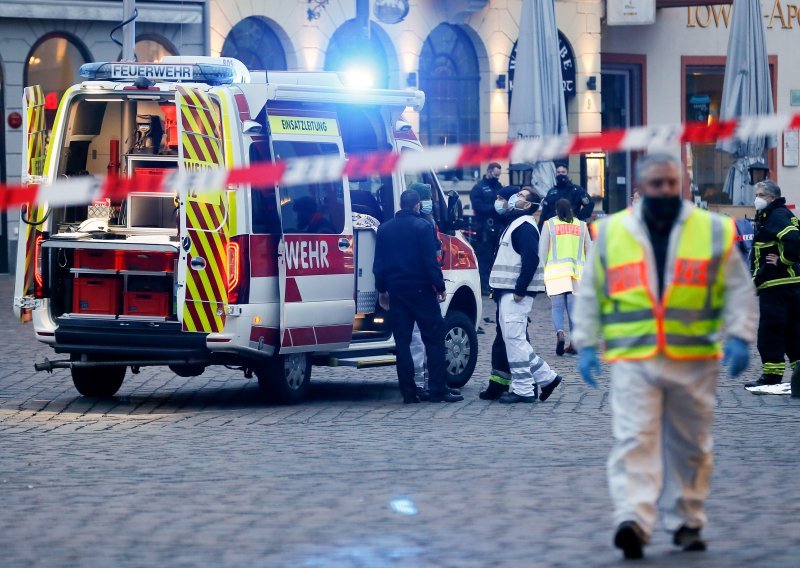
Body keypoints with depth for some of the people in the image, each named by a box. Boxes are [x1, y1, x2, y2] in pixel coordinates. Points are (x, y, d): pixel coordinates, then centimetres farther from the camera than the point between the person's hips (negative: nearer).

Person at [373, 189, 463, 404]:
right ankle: (437, 390, -6)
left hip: (396, 292, 5)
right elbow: (430, 262, -13)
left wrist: (381, 290, 20)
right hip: (421, 290, -5)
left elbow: (379, 264, 12)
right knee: (434, 339, 0)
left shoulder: (384, 229, 9)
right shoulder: (423, 227, -8)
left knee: (402, 342, 6)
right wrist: (440, 287, -6)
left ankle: (408, 392, 4)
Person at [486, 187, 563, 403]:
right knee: (515, 338, 12)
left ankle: (523, 389, -6)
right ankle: (545, 377, 17)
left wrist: (520, 290, -23)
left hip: (516, 291, -10)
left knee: (514, 337, -9)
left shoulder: (525, 226, -12)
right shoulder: (516, 224, 20)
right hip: (508, 291, 10)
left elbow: (531, 260, -21)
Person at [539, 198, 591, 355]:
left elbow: (542, 250, 0)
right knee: (574, 309, 6)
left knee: (557, 307, 1)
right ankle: (574, 344, 4)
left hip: (555, 272, -2)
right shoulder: (581, 225, 10)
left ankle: (560, 333, -24)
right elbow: (589, 250, 12)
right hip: (577, 272, 2)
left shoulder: (549, 224, 3)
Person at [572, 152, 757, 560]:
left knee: (690, 445, 8)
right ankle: (632, 520, -23)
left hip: (694, 360, 1)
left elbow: (739, 288, 8)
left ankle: (686, 522, 20)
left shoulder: (713, 231, 7)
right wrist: (586, 344, 7)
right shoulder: (611, 233, 8)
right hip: (632, 359, -1)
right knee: (634, 440, -14)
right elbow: (589, 293, 14)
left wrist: (739, 336, -4)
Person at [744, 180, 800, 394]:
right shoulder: (768, 216, 18)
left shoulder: (777, 216, -14)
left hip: (775, 284, -11)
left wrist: (782, 260, -18)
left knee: (769, 330, -7)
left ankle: (772, 374, -6)